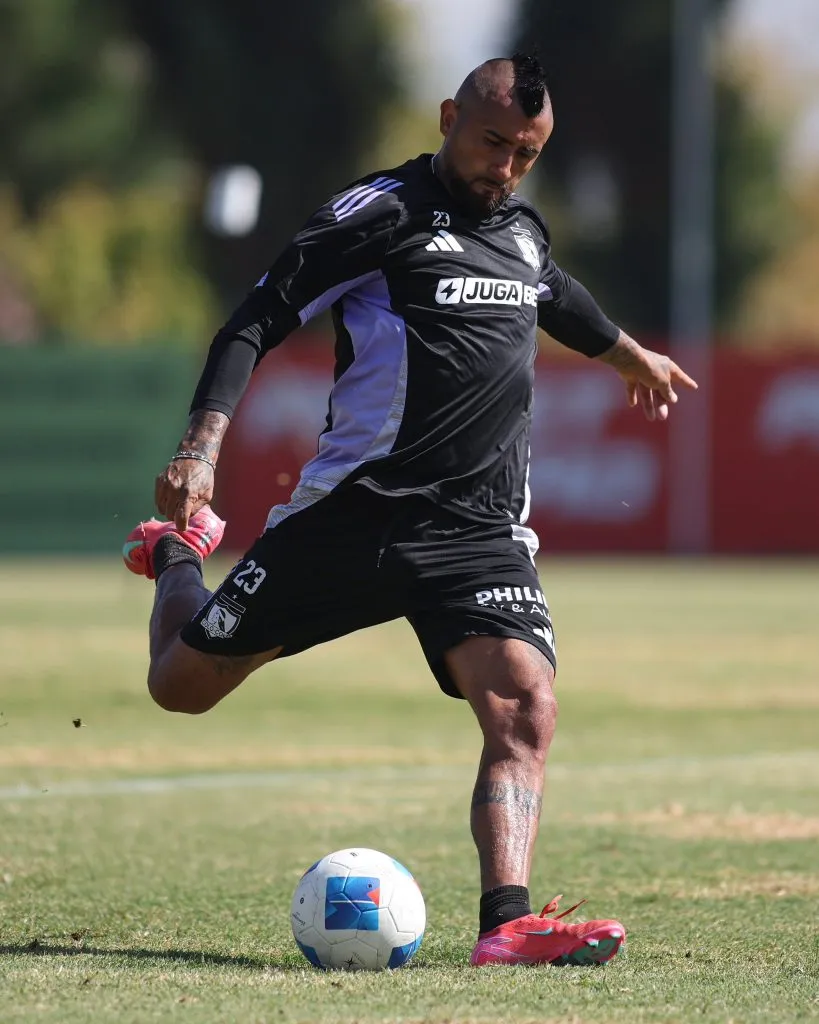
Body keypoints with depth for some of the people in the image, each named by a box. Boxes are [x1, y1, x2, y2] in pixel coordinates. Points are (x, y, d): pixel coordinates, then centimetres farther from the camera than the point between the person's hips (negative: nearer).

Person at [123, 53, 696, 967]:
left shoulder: (524, 230, 14)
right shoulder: (382, 213, -6)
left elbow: (553, 295, 39)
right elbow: (256, 322, -8)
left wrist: (631, 356, 57)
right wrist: (202, 447, -21)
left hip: (479, 533, 4)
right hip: (352, 508, -4)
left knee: (525, 709, -22)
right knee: (181, 685, 8)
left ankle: (507, 925, -29)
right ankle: (180, 553, 42)